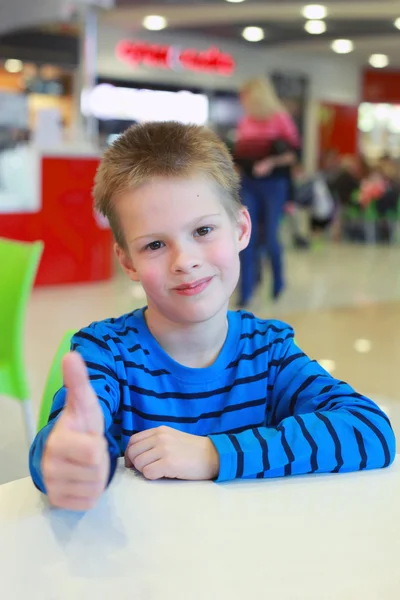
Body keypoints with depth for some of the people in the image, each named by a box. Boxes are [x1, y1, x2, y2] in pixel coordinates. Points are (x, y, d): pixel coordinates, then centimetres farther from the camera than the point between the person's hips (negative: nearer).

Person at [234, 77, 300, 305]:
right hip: (249, 184, 4)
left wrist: (272, 162, -23)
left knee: (270, 237, -1)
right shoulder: (245, 122, 8)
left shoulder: (281, 119, -6)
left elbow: (294, 154, -8)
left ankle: (278, 280, 26)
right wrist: (233, 160, -2)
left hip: (274, 185, -4)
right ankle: (246, 290, 2)